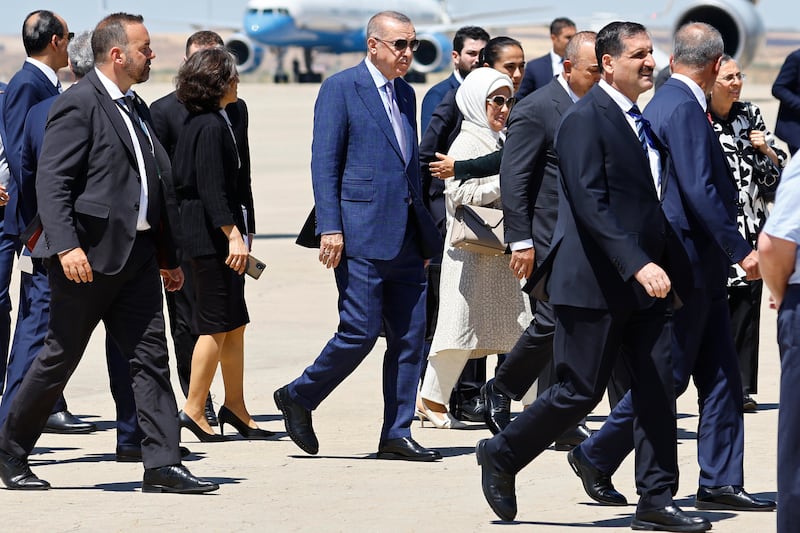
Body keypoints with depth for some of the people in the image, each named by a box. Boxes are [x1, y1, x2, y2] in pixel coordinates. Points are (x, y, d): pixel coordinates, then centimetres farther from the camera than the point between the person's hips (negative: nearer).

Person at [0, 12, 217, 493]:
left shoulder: (136, 108, 18)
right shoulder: (79, 105, -10)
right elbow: (52, 181, -16)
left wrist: (168, 255, 22)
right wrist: (66, 246, -26)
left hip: (137, 255, 8)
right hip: (89, 255, -8)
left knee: (152, 356, 0)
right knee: (60, 358, 1)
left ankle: (163, 465, -2)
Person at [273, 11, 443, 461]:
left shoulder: (405, 94, 17)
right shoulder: (341, 88, -5)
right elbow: (324, 163, -8)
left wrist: (425, 233, 19)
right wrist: (330, 229, -16)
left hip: (406, 236, 7)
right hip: (361, 233, -7)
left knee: (410, 337, 3)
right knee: (360, 332, -8)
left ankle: (397, 435, 7)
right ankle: (298, 398, 12)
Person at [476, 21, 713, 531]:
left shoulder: (645, 121, 15)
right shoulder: (585, 119, -13)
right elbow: (591, 204, -21)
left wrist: (664, 267, 16)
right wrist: (637, 265, -27)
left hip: (645, 281, 8)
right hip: (596, 283, -8)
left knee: (658, 389, 2)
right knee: (580, 390, -1)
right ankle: (502, 455, 19)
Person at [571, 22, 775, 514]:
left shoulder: (665, 103, 14)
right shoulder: (683, 109, -17)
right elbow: (700, 192, -23)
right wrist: (740, 251, -20)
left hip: (701, 270, 10)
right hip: (687, 265, -10)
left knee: (721, 377, 7)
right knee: (668, 376, -2)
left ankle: (720, 484, 7)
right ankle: (596, 458, 10)